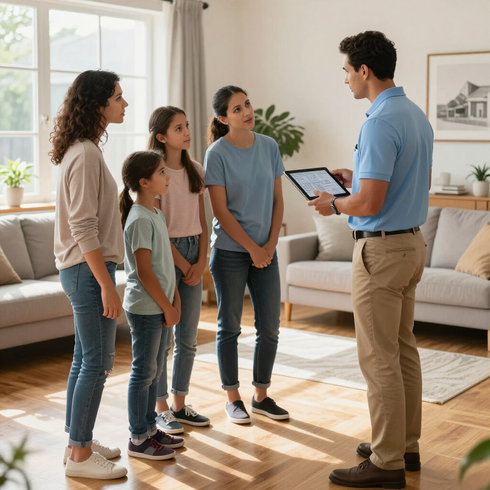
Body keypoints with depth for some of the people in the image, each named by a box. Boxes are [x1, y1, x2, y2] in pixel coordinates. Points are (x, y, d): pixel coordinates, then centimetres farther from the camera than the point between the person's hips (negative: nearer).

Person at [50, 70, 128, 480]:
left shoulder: (84, 150, 14)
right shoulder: (85, 155, -17)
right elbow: (83, 228, -22)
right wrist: (107, 285, -22)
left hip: (85, 269, 10)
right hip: (89, 269, -10)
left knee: (84, 359, 15)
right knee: (97, 363, -4)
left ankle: (79, 443, 26)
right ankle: (80, 456, 6)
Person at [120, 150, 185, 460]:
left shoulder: (157, 215, 12)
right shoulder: (140, 220, -17)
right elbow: (144, 271, -20)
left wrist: (175, 300, 9)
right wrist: (166, 307, -15)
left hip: (161, 307, 9)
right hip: (145, 308, -9)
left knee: (154, 370, 16)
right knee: (144, 372, 0)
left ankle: (150, 428, 28)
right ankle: (138, 439, 10)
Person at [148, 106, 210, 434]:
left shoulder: (195, 171, 10)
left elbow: (202, 222, 10)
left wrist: (201, 262, -2)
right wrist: (183, 265, -10)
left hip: (193, 253, 6)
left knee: (188, 338, 10)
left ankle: (180, 404, 22)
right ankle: (161, 409, 12)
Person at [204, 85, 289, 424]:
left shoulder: (269, 147, 5)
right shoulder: (217, 153, -8)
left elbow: (278, 201, 7)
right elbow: (221, 211, -10)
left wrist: (270, 245, -3)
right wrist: (252, 248, -11)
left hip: (266, 251, 4)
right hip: (230, 252, -4)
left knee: (270, 327, 7)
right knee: (230, 327, 6)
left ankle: (261, 396, 22)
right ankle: (233, 398, 19)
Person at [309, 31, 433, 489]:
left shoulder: (381, 123, -21)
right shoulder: (417, 115, 10)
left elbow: (369, 204, -25)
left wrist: (333, 204, -5)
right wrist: (359, 177, 19)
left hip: (381, 249, -10)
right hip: (412, 242, 10)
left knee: (379, 358, -2)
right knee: (404, 350, 16)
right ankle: (405, 444, 28)